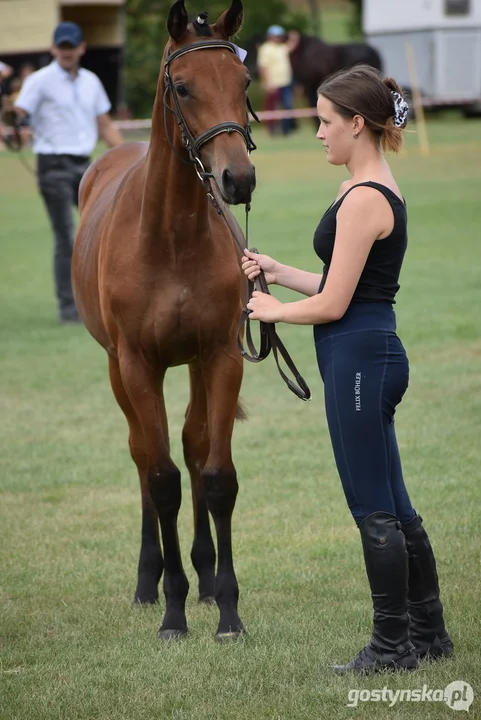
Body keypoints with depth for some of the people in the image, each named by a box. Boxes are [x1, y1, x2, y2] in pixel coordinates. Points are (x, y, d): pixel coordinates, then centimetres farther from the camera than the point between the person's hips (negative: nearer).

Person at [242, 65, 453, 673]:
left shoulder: (364, 199, -18)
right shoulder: (374, 189, 13)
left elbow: (332, 304, -18)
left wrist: (274, 310, -2)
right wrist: (277, 271, 12)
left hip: (358, 356, -10)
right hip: (370, 353, 10)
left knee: (374, 508, -2)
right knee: (392, 504, 17)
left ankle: (393, 644, 7)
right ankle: (428, 633, 25)